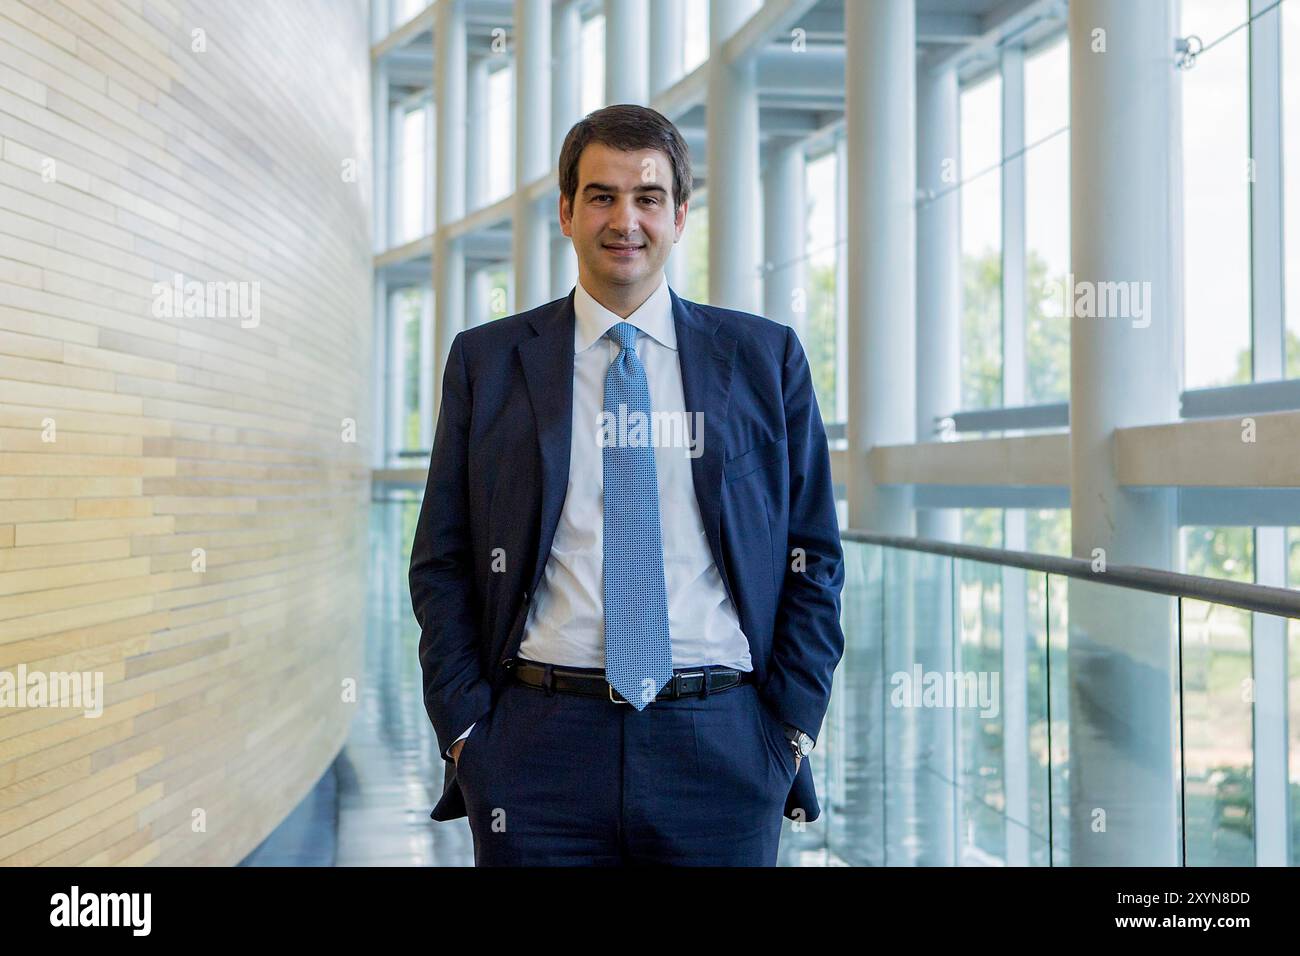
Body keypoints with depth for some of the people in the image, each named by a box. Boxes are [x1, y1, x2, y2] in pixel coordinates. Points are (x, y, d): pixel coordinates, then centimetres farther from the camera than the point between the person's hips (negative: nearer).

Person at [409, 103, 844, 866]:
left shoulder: (766, 358, 7)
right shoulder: (487, 361, 7)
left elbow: (813, 559, 7)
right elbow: (443, 563, 7)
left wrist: (791, 730, 0)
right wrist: (465, 730, -2)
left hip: (719, 751, 0)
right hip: (540, 751, 0)